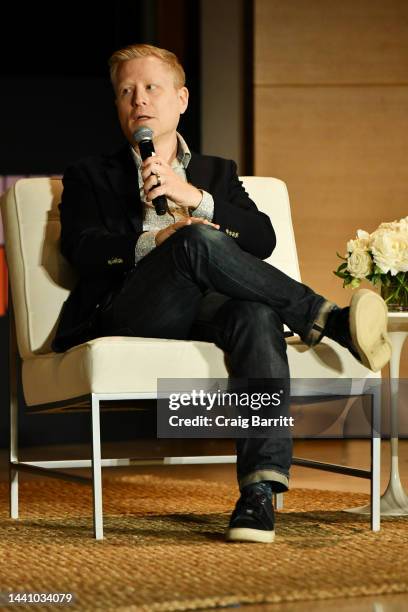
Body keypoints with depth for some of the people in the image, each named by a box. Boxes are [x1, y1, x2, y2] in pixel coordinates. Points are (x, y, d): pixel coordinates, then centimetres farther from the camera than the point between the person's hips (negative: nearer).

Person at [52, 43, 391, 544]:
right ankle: (327, 319, -27)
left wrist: (192, 196, -2)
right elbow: (81, 248, 4)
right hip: (126, 313, -2)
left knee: (257, 313, -37)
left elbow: (263, 239, 12)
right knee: (197, 242, -35)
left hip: (206, 310, 2)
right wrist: (156, 241, -14)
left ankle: (260, 488, -48)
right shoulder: (91, 175, 24)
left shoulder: (218, 173, 30)